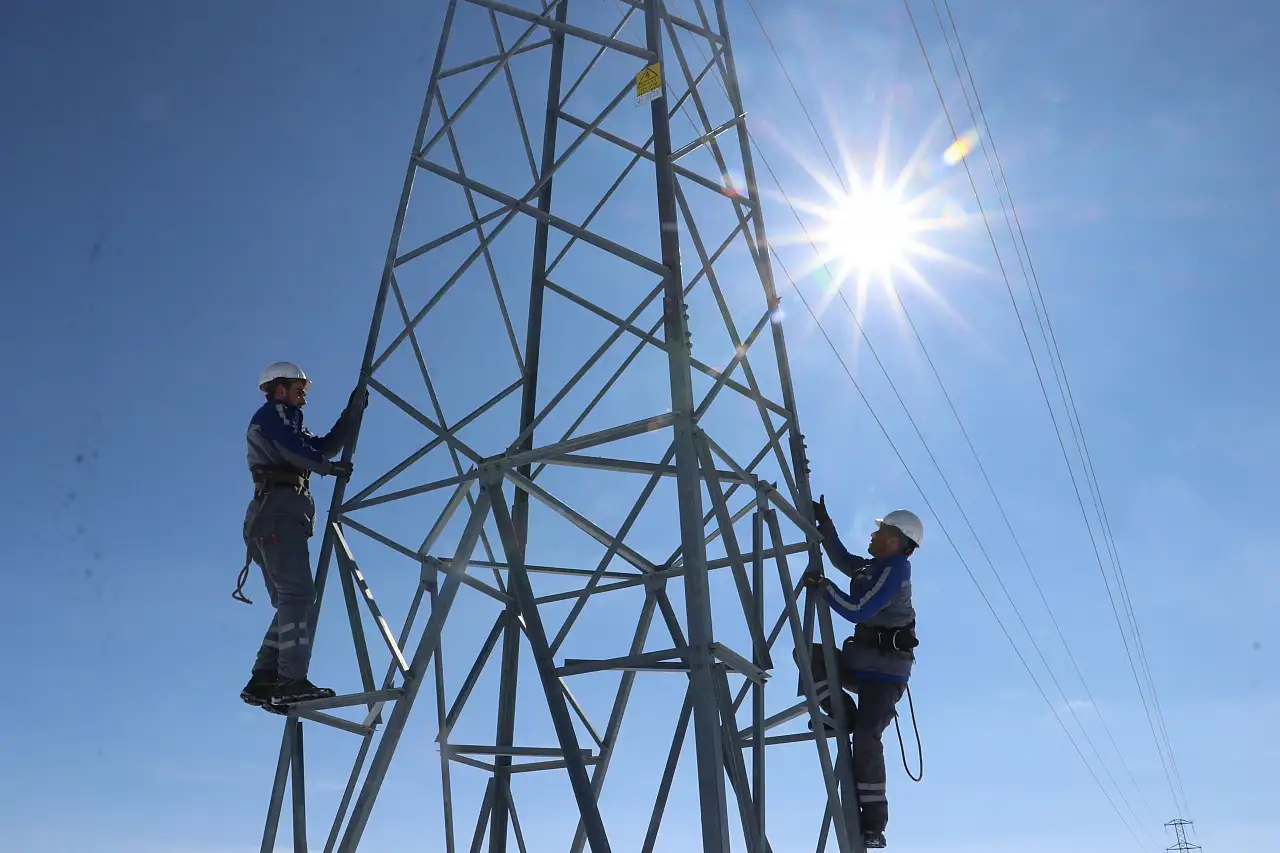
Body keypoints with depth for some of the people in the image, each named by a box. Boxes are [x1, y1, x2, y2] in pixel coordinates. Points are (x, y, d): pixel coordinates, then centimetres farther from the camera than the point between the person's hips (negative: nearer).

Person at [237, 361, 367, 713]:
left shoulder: (289, 424, 34)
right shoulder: (272, 412, 8)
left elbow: (327, 446, 28)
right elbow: (294, 449, -10)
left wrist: (353, 411, 25)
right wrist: (330, 467, 3)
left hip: (280, 517, 10)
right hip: (279, 511, -10)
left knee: (291, 600, 6)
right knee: (297, 593, -20)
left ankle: (263, 680, 1)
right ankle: (292, 681, -29)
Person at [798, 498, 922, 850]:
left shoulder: (894, 570, -14)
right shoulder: (873, 568, 13)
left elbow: (857, 610, -21)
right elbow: (841, 558, 29)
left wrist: (822, 586, -12)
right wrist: (823, 521, 23)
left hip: (886, 667, -9)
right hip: (862, 662, 9)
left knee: (866, 737, -17)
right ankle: (845, 714, -5)